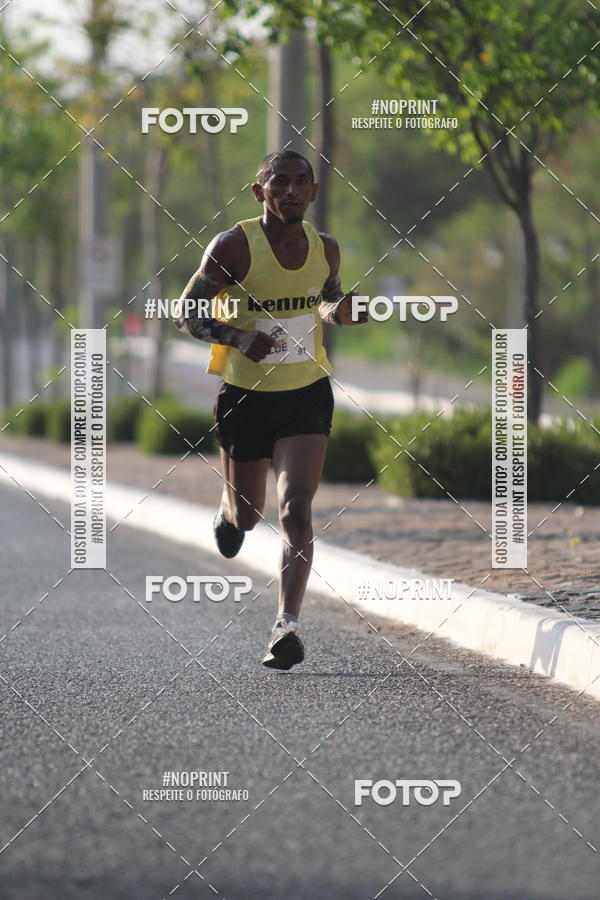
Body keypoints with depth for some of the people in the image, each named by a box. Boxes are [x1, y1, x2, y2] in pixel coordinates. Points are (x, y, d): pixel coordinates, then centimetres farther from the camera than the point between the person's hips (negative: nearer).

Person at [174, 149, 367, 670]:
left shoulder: (326, 249, -1)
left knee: (296, 508, -16)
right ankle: (229, 511, 53)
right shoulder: (234, 246, -13)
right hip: (246, 395, -1)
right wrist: (239, 337, -27)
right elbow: (189, 315, -9)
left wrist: (340, 310, -6)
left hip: (307, 395, 1)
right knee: (247, 515, 14)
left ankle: (288, 626, -19)